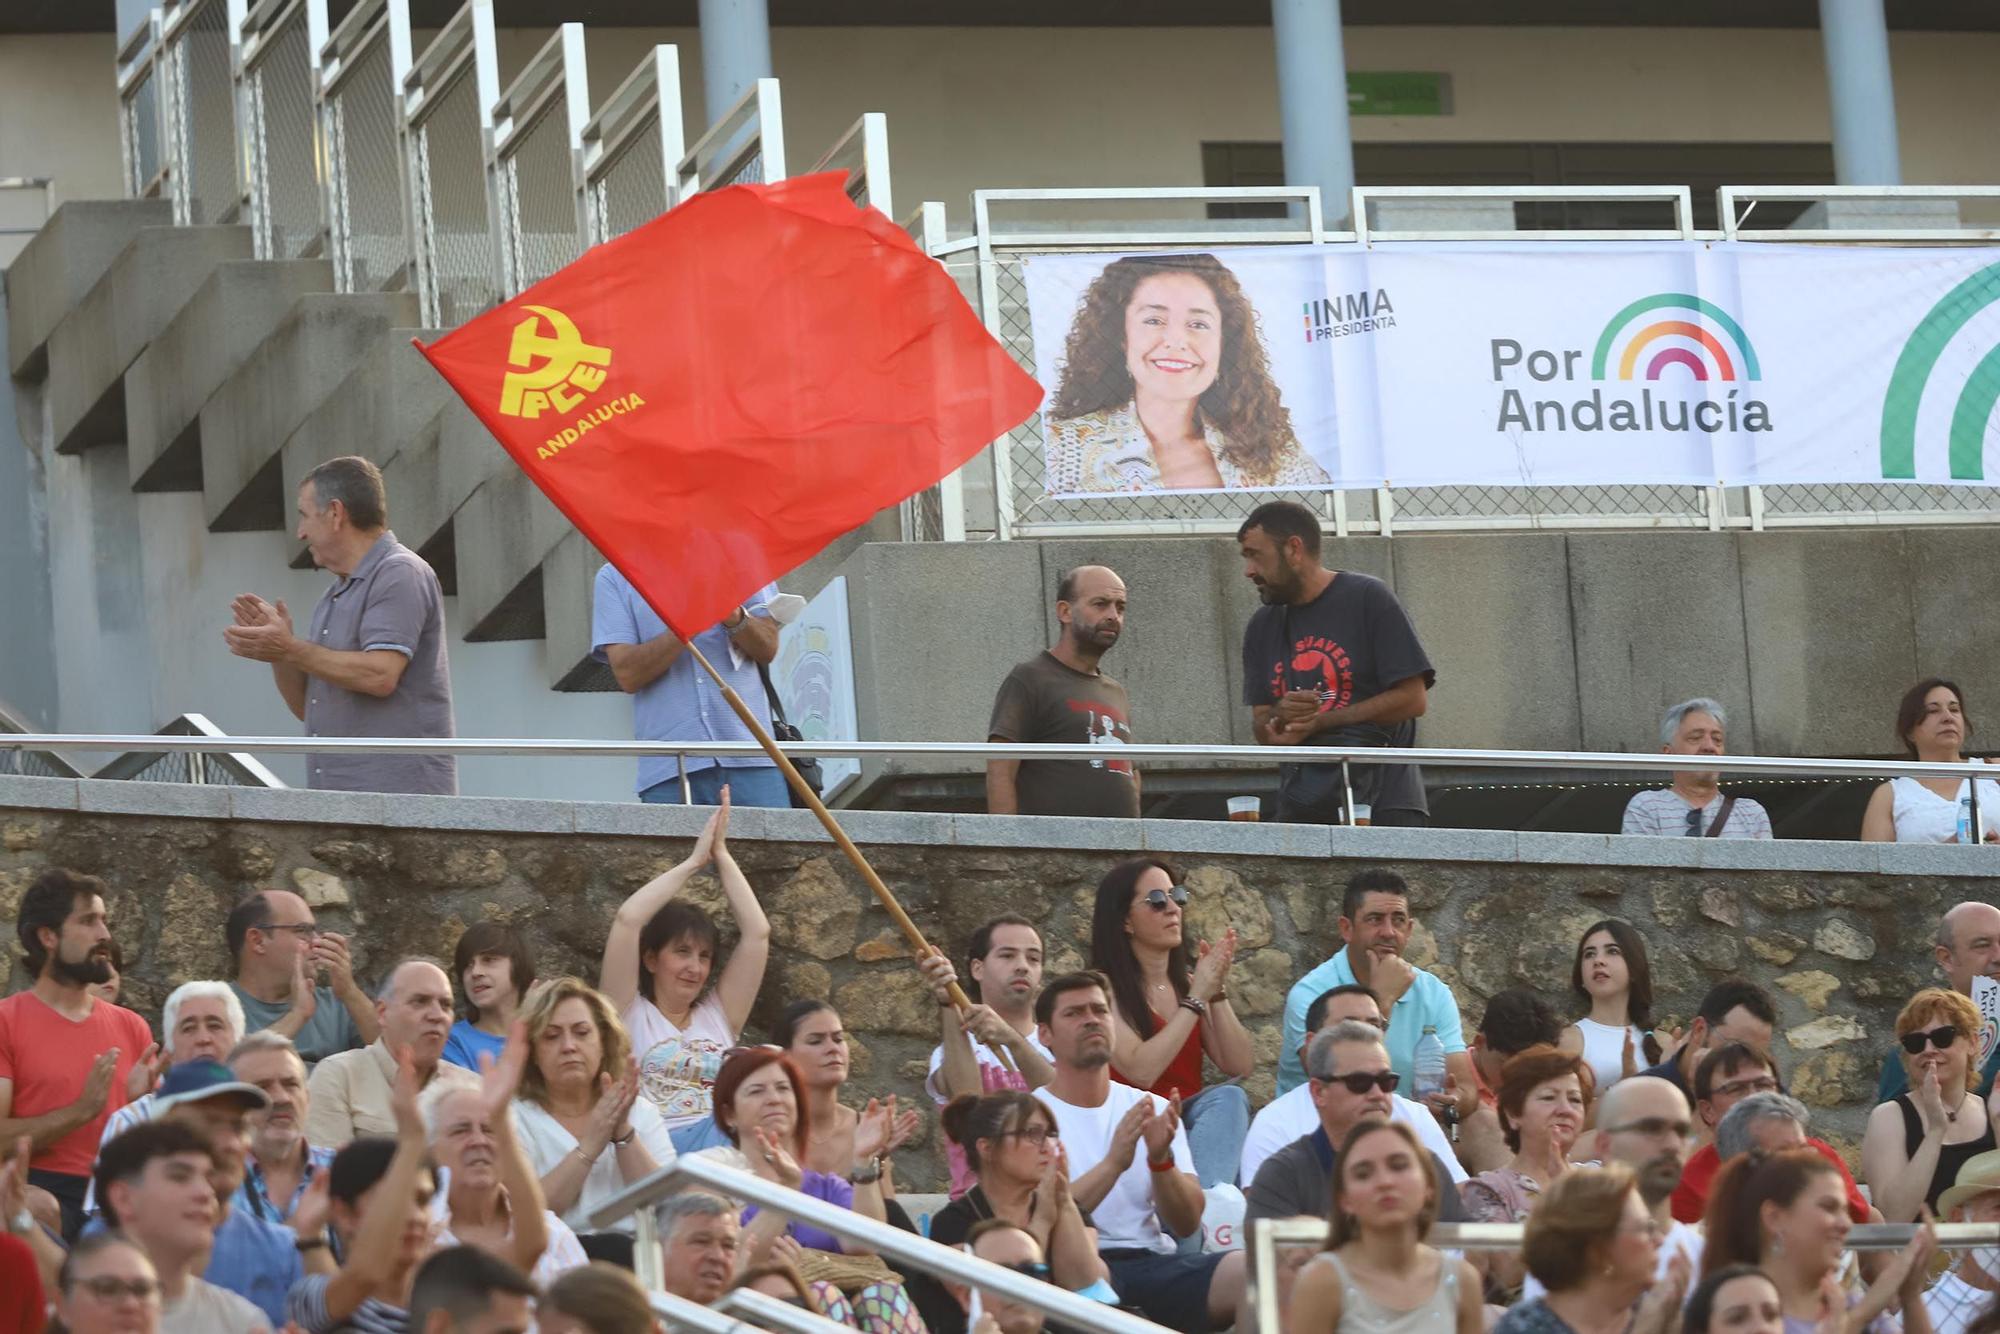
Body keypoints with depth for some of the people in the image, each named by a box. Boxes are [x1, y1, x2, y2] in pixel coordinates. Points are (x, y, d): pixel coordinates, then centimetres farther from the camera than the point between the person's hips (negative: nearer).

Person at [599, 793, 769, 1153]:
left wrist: (721, 856, 22)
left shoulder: (718, 1016, 27)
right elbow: (627, 920, 3)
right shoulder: (629, 1015, 15)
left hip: (724, 1146, 4)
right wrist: (695, 861, 13)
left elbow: (757, 932, 22)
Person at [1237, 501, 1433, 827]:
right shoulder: (1263, 627, 16)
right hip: (1300, 809, 4)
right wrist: (1279, 717, -10)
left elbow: (1413, 699, -7)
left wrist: (1318, 722, -10)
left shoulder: (1367, 598, -1)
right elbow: (1260, 725, 15)